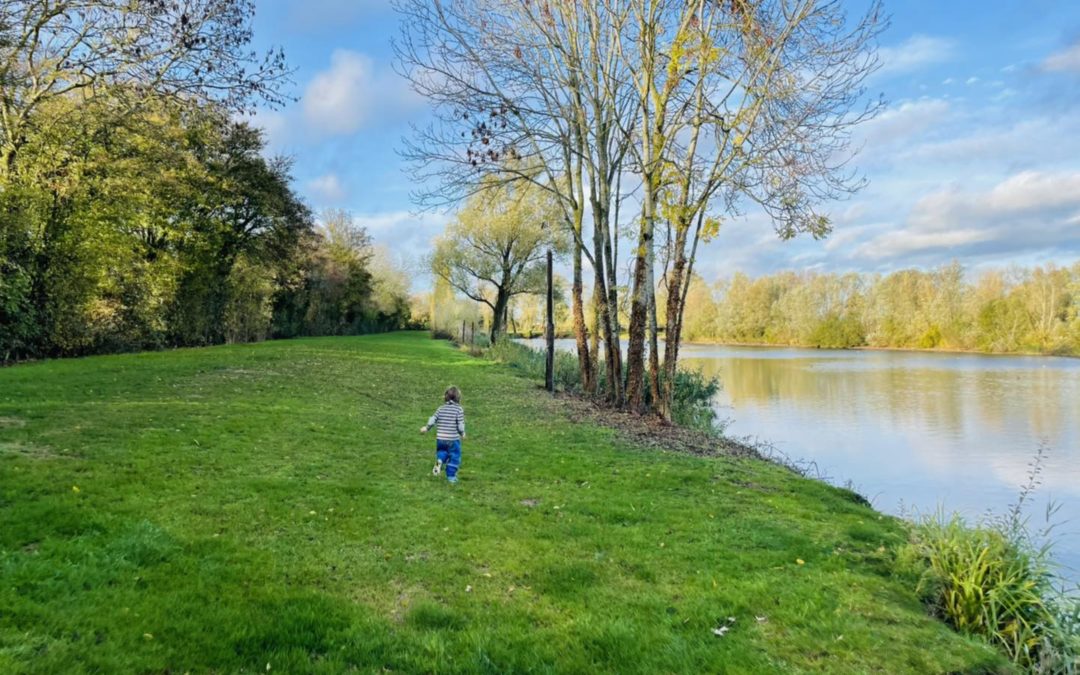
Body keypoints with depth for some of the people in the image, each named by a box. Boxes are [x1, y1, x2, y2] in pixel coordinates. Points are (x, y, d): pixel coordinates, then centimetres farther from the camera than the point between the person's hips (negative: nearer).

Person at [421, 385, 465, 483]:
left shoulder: (441, 408, 4)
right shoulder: (459, 409, -8)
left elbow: (433, 419, 5)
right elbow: (460, 424, -11)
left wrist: (426, 427, 22)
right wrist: (462, 433, 8)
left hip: (440, 438, 4)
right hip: (453, 439, -4)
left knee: (442, 452, 25)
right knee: (454, 457, 9)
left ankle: (439, 461, -5)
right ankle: (451, 476, 12)